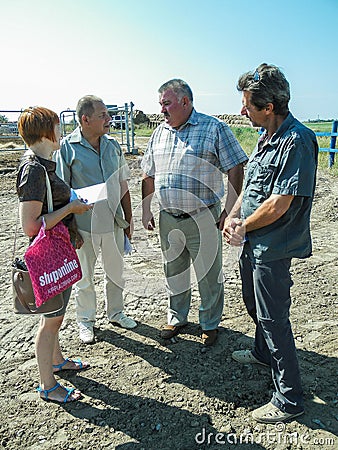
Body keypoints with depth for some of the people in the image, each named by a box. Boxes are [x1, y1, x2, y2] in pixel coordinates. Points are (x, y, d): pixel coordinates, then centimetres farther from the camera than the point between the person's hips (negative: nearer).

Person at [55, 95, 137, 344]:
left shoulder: (113, 145, 4)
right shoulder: (67, 147, -10)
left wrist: (128, 217, 10)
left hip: (114, 222, 4)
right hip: (84, 225, -4)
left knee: (116, 272, 18)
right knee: (85, 277, 12)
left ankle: (115, 312, 40)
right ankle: (86, 320, 33)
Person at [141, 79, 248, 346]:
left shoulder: (214, 128, -5)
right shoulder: (160, 133, 11)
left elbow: (235, 169, -7)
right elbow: (149, 175, 16)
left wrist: (230, 210, -12)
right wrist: (146, 210, 12)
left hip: (203, 219, -5)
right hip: (168, 219, 5)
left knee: (209, 276, 8)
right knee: (174, 273, 18)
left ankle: (210, 324, 29)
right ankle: (177, 318, 38)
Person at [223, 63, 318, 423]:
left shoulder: (296, 141, -23)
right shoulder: (267, 136, 7)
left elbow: (279, 205, -26)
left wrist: (243, 229, -12)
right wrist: (233, 216, -2)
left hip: (273, 248, -10)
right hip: (253, 243, 10)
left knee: (273, 318, 2)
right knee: (254, 304, 26)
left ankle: (288, 399, 21)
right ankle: (263, 353, 53)